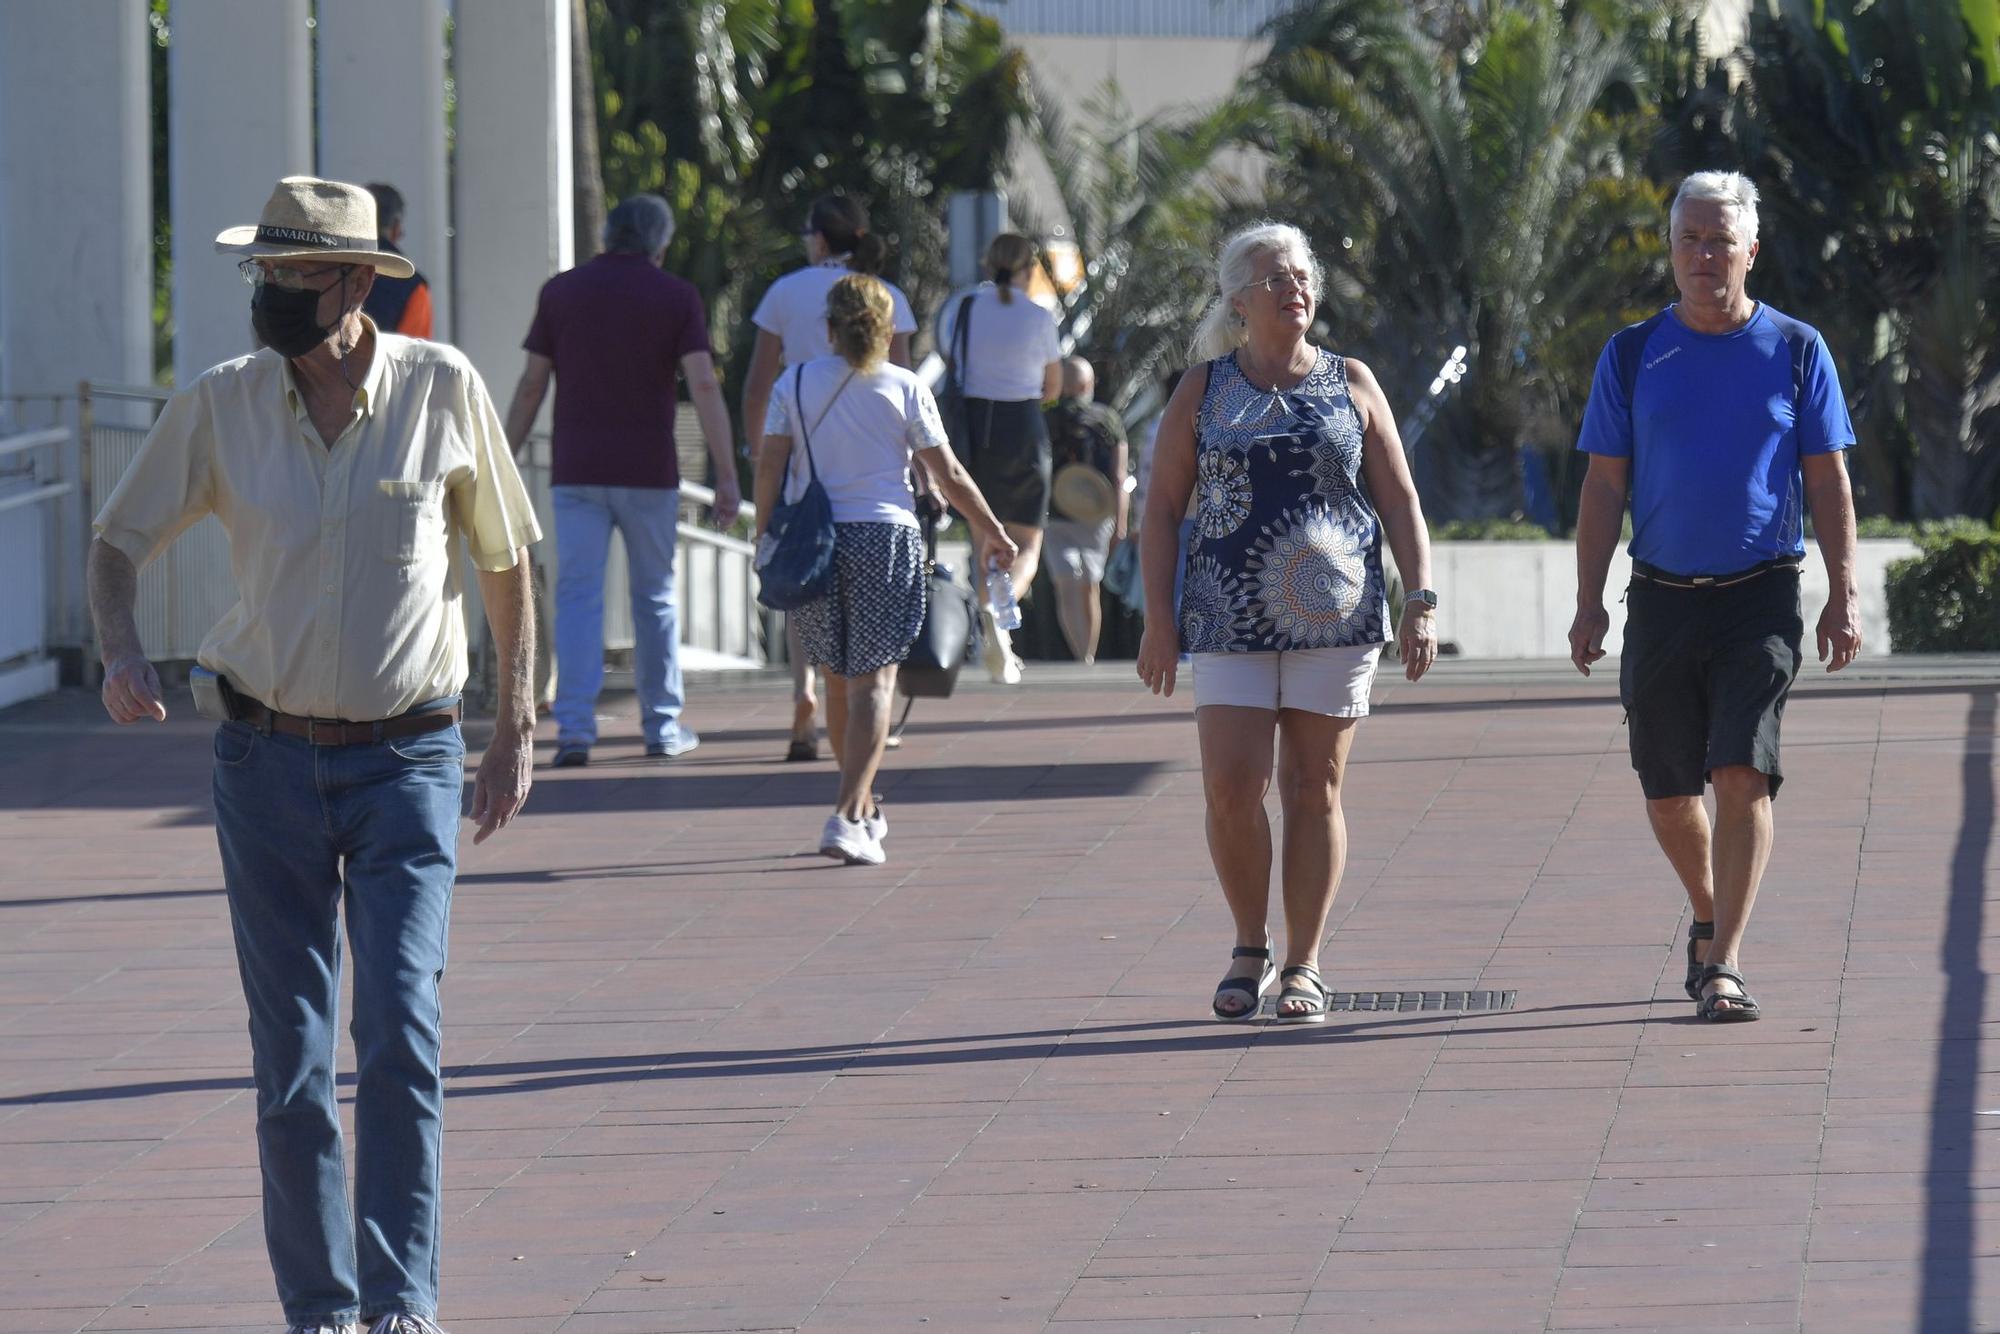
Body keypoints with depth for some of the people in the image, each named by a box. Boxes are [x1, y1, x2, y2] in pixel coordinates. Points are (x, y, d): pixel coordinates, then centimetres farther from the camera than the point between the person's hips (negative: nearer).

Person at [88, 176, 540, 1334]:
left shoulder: (442, 390, -5)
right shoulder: (221, 407, -3)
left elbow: (505, 561, 6)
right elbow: (121, 540, 8)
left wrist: (519, 728, 6)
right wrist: (120, 652, -12)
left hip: (409, 760, -2)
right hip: (268, 759, 2)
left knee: (400, 1032, -15)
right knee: (291, 1061, 4)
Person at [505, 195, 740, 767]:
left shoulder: (561, 291, 3)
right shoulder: (676, 296, -1)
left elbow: (531, 385, 4)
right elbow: (704, 386, -9)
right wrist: (727, 477, -8)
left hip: (576, 472, 1)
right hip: (649, 472, -1)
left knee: (577, 596, -1)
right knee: (655, 597, 12)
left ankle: (575, 727, -13)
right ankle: (662, 727, 17)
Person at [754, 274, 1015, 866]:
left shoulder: (795, 384, 5)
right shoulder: (905, 389, 1)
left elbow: (769, 467, -1)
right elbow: (949, 476, 3)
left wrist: (765, 536, 7)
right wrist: (992, 532, 14)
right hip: (885, 538, -2)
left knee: (838, 681, 16)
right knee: (872, 683, -4)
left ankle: (866, 808, 27)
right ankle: (848, 816, -19)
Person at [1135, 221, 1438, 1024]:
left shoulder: (1350, 385, 8)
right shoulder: (1202, 392, 7)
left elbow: (1399, 501, 9)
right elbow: (1162, 509, 7)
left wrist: (1420, 604, -1)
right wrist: (1158, 619, -2)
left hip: (1335, 617, 0)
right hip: (1231, 619, 0)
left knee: (1315, 787, 1)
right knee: (1231, 786, -9)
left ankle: (1304, 966, 8)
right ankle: (1250, 950, 10)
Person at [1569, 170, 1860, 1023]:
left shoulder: (1796, 352, 4)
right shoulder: (1632, 356, 6)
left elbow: (1828, 482, 6)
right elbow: (1604, 487, 6)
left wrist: (1844, 594, -2)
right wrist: (1589, 602, -1)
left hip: (1760, 599, -2)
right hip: (1662, 599, 2)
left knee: (1743, 775, -15)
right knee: (1668, 791, 8)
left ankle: (1723, 967, -15)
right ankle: (1709, 920, 35)